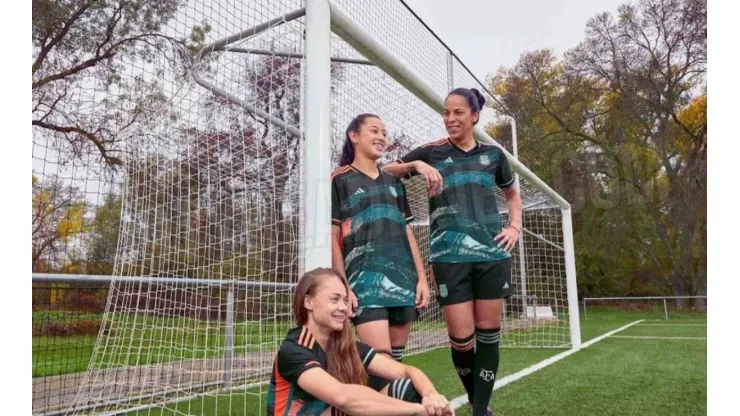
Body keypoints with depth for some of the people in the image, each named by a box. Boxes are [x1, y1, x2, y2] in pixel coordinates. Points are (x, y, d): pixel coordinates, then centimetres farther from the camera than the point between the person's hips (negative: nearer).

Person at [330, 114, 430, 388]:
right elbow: (333, 237, -1)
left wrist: (422, 278, 10)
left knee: (396, 358, 7)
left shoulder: (394, 182, 21)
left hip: (403, 278, 6)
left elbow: (407, 233, 18)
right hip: (365, 278, -5)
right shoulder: (340, 180, 5)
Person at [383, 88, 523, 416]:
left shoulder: (493, 154, 12)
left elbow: (512, 195, 26)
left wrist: (514, 227, 11)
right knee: (461, 336, -2)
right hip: (449, 255, -2)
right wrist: (416, 165, -12)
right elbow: (386, 172, 5)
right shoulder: (432, 152, 6)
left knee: (488, 332, 4)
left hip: (493, 252, 3)